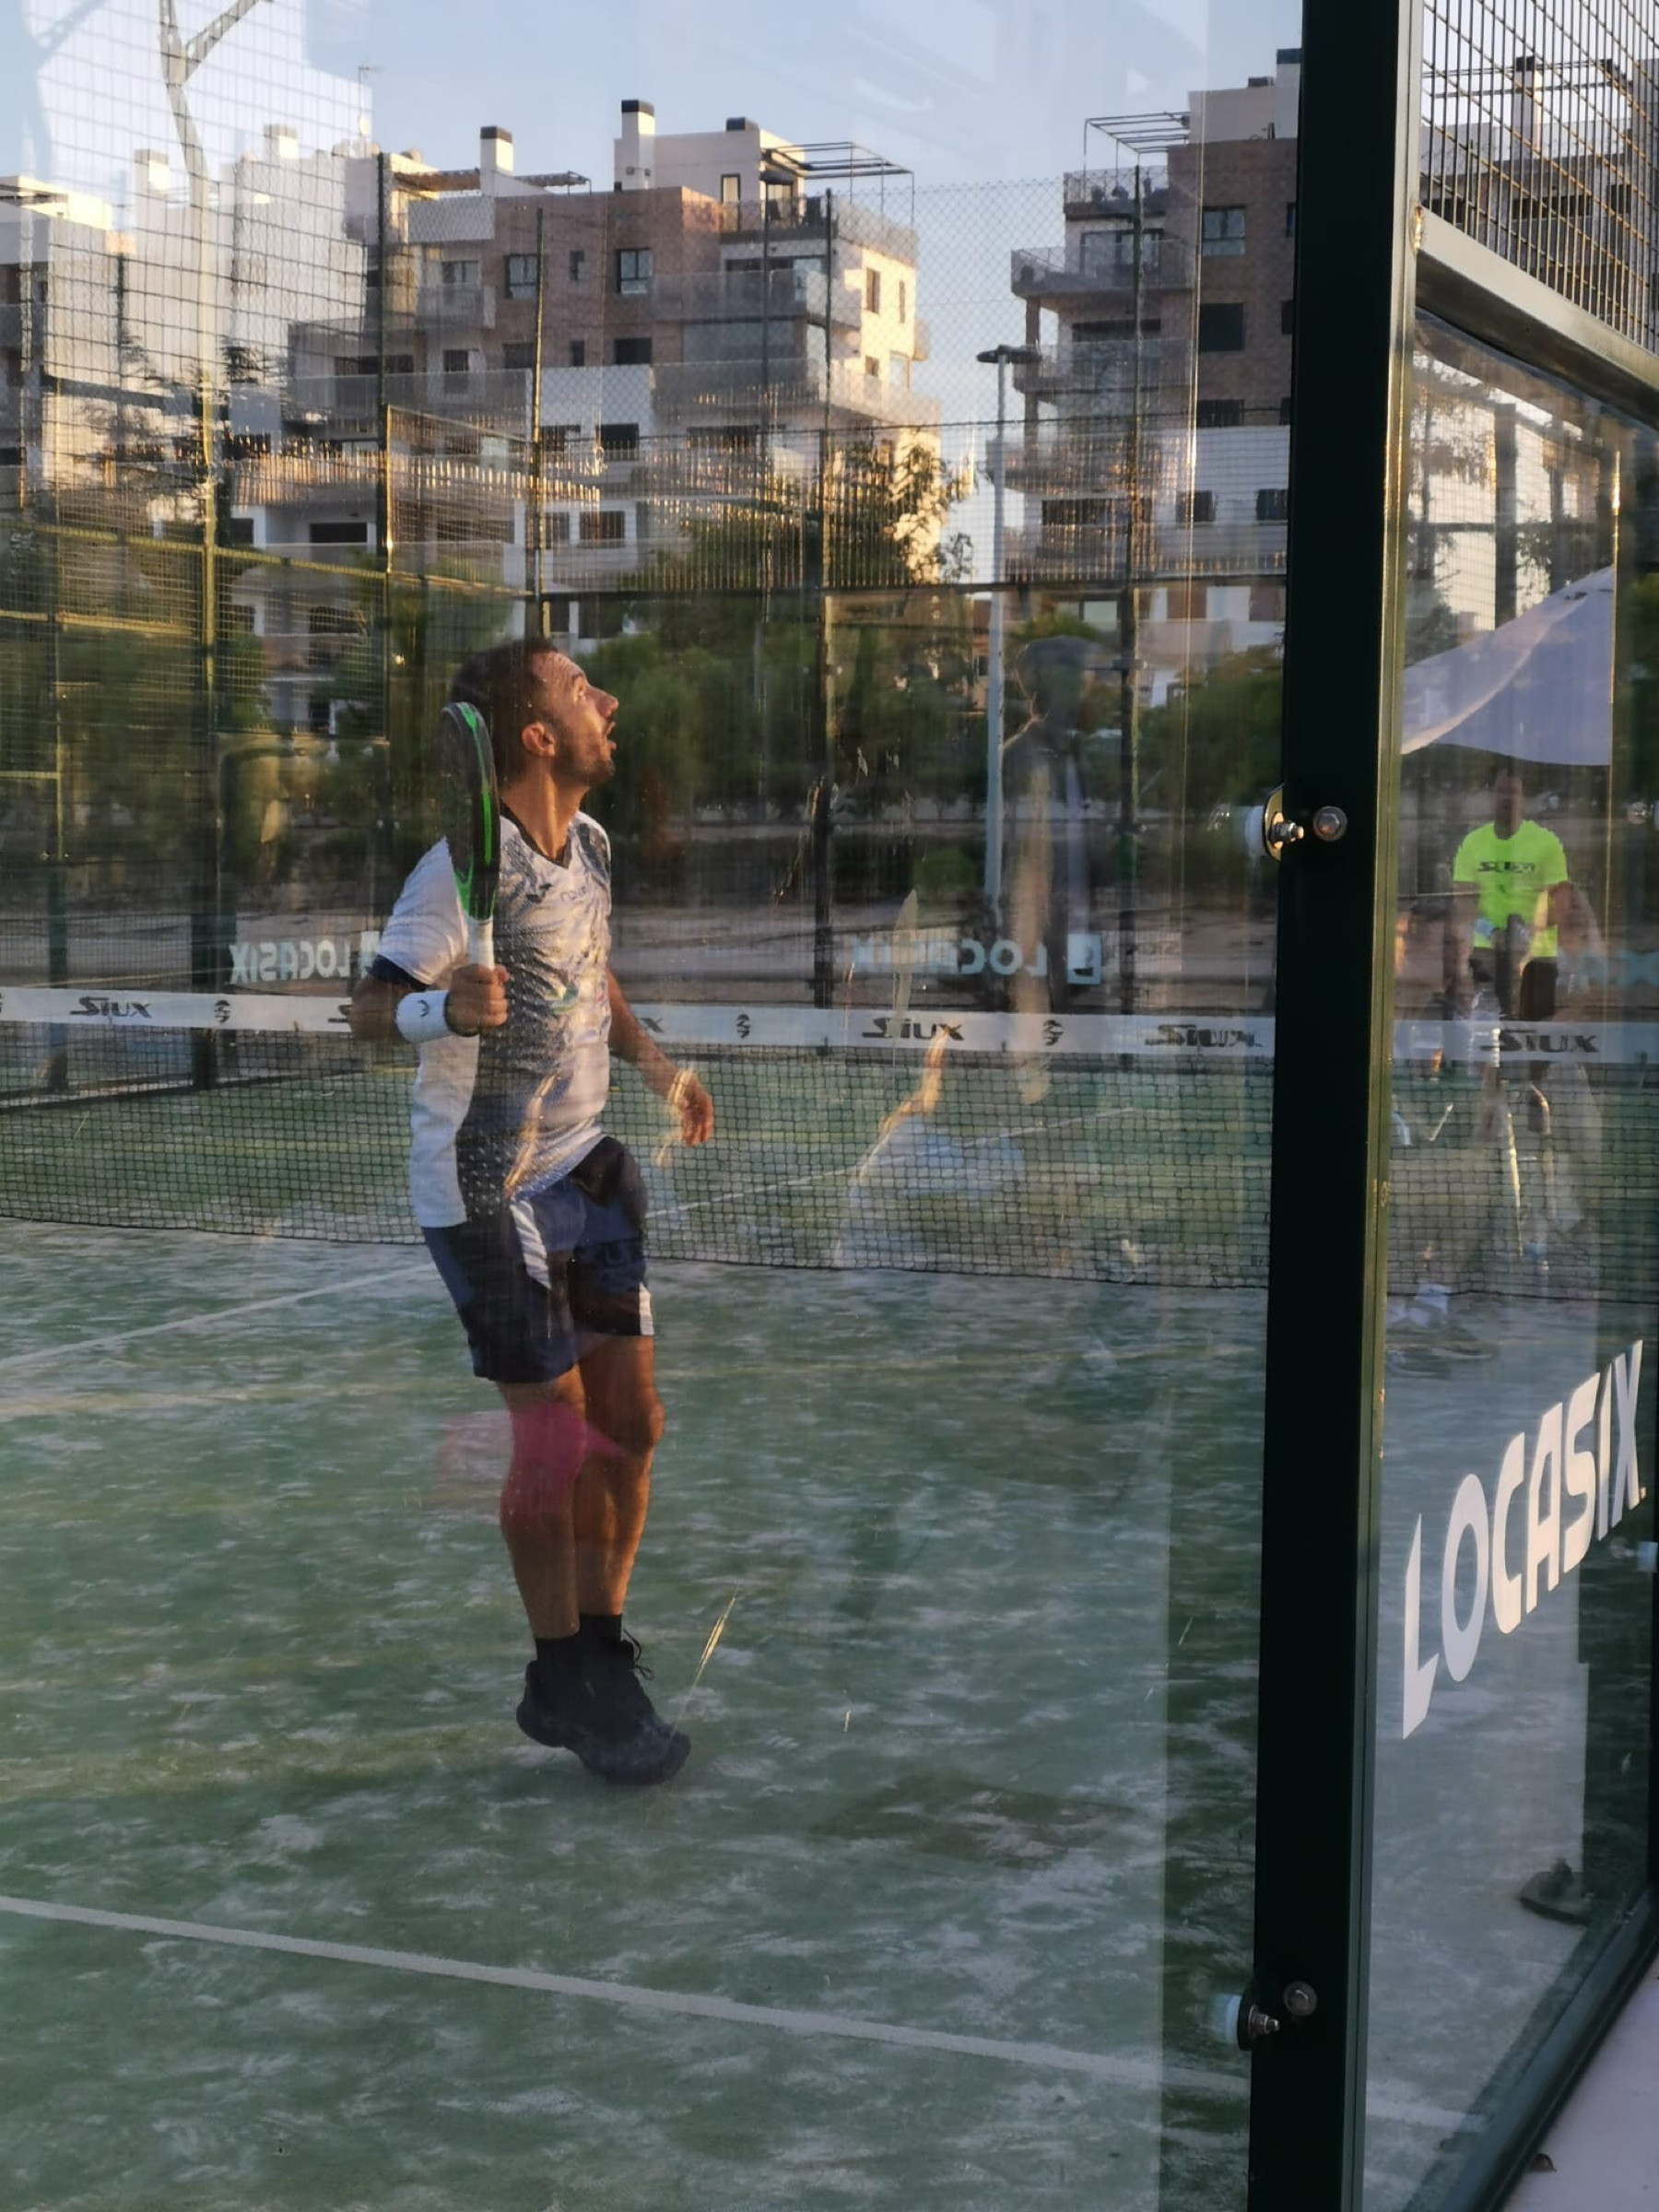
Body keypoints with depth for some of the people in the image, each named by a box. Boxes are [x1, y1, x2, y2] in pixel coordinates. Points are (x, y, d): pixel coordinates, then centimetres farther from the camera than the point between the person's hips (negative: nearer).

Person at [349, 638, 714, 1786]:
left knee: (631, 1422, 8)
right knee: (555, 1434, -3)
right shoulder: (464, 869, -18)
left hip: (587, 1165, 8)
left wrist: (656, 1064, 15)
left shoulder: (591, 843, 6)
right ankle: (560, 1681, 13)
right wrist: (447, 1008, -39)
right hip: (488, 1189, -7)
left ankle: (600, 1658, 23)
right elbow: (370, 1007, -19)